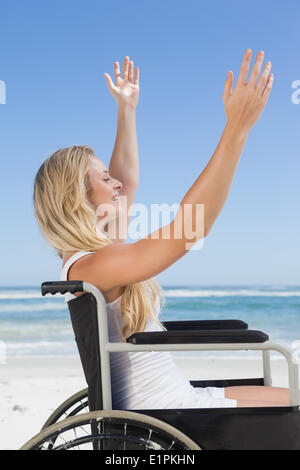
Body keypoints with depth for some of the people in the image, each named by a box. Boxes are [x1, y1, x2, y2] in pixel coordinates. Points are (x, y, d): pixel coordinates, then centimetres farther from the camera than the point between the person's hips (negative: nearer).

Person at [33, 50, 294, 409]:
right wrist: (237, 127, -30)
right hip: (169, 415, -10)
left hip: (181, 399, 10)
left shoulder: (92, 255, 8)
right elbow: (191, 226, -31)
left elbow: (127, 180, 23)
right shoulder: (89, 266, -22)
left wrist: (127, 110, 28)